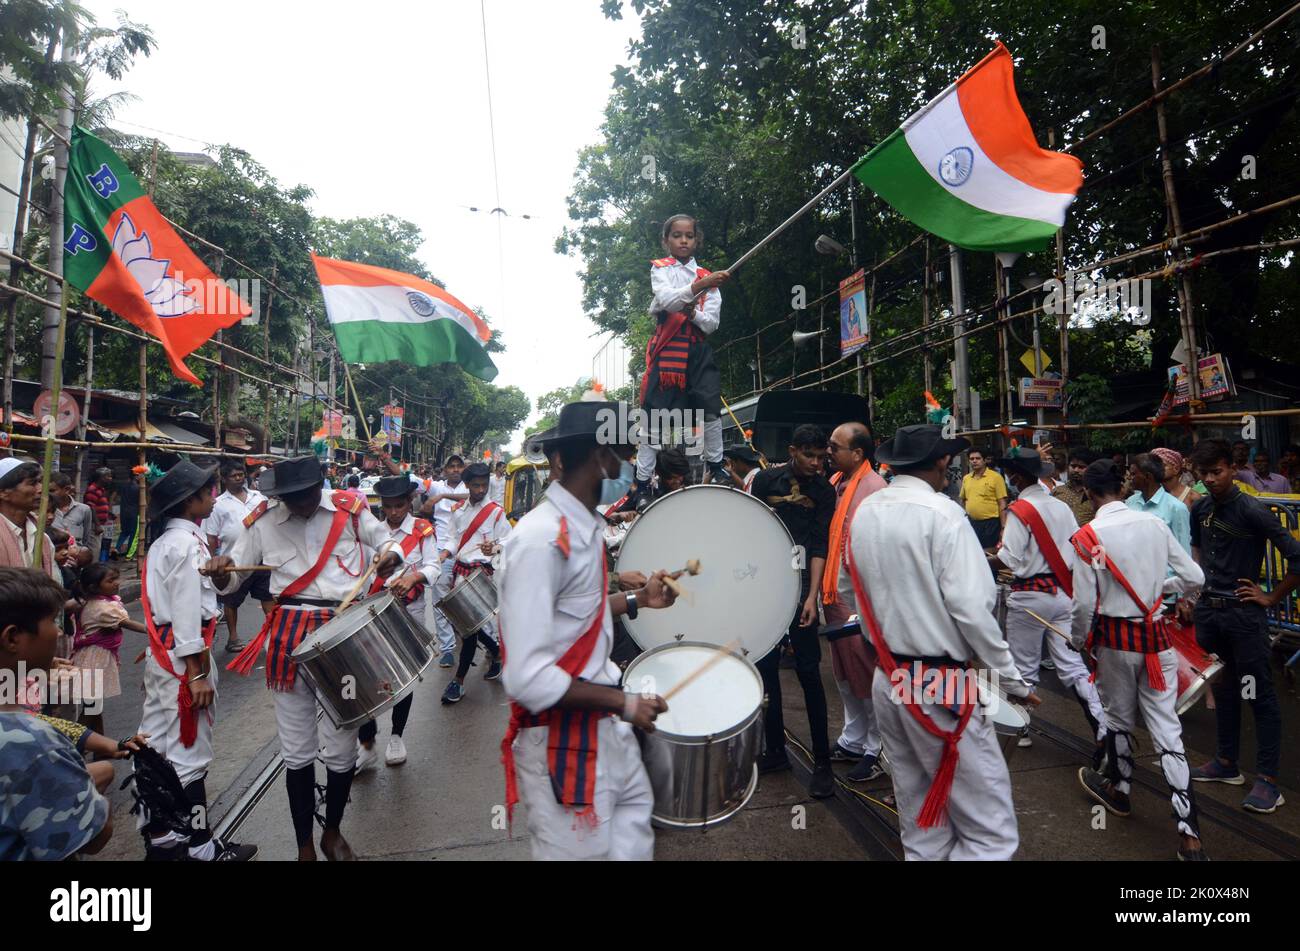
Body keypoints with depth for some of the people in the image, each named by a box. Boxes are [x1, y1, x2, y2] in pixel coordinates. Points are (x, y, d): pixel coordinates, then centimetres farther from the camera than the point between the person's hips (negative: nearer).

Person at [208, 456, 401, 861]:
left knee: (341, 750, 8)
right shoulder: (263, 521, 2)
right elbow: (231, 581, 10)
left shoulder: (351, 509, -2)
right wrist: (220, 572, -14)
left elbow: (389, 546, 11)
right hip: (289, 638, 1)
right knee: (297, 752, 9)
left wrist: (390, 558, -12)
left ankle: (333, 832, 34)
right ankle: (304, 845, 30)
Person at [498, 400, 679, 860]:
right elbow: (527, 678, -31)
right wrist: (622, 702, -23)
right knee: (581, 849, 12)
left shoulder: (584, 525, 2)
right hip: (559, 739, -9)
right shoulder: (540, 540, -28)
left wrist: (637, 599, 7)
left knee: (635, 815, 25)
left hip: (604, 724, 9)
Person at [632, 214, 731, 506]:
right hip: (667, 347, -4)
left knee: (711, 408, -2)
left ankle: (716, 467, 18)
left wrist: (692, 312, -17)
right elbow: (667, 300, -19)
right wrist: (701, 285, -33)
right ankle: (642, 484, -1)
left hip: (698, 349, 4)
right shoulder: (660, 268, 4)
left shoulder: (707, 277, 13)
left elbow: (711, 323, 4)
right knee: (655, 416, -6)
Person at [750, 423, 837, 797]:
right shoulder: (766, 479, 3)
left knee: (808, 671, -3)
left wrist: (812, 596, -14)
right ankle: (775, 749, 24)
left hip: (800, 586, -2)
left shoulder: (824, 491, 0)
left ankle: (822, 762, 8)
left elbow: (820, 546, -5)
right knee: (766, 666, 9)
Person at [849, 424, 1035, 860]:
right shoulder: (942, 513, -16)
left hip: (887, 679, 7)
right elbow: (971, 607, -18)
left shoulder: (863, 514, 5)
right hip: (940, 686, -7)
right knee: (992, 829, 5)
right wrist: (1011, 678, -7)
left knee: (920, 821, 21)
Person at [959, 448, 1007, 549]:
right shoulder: (966, 478, 8)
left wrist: (1003, 527, -12)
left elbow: (1002, 503, -8)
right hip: (971, 523, 5)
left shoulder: (996, 477, -6)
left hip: (990, 523, -5)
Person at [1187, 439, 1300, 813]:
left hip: (1243, 613, -7)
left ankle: (1269, 780, 8)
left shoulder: (1252, 510, -15)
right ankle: (1227, 763, 29)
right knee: (1223, 690, 17)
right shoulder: (1200, 509, 5)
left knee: (1260, 694, 1)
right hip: (1208, 610, 7)